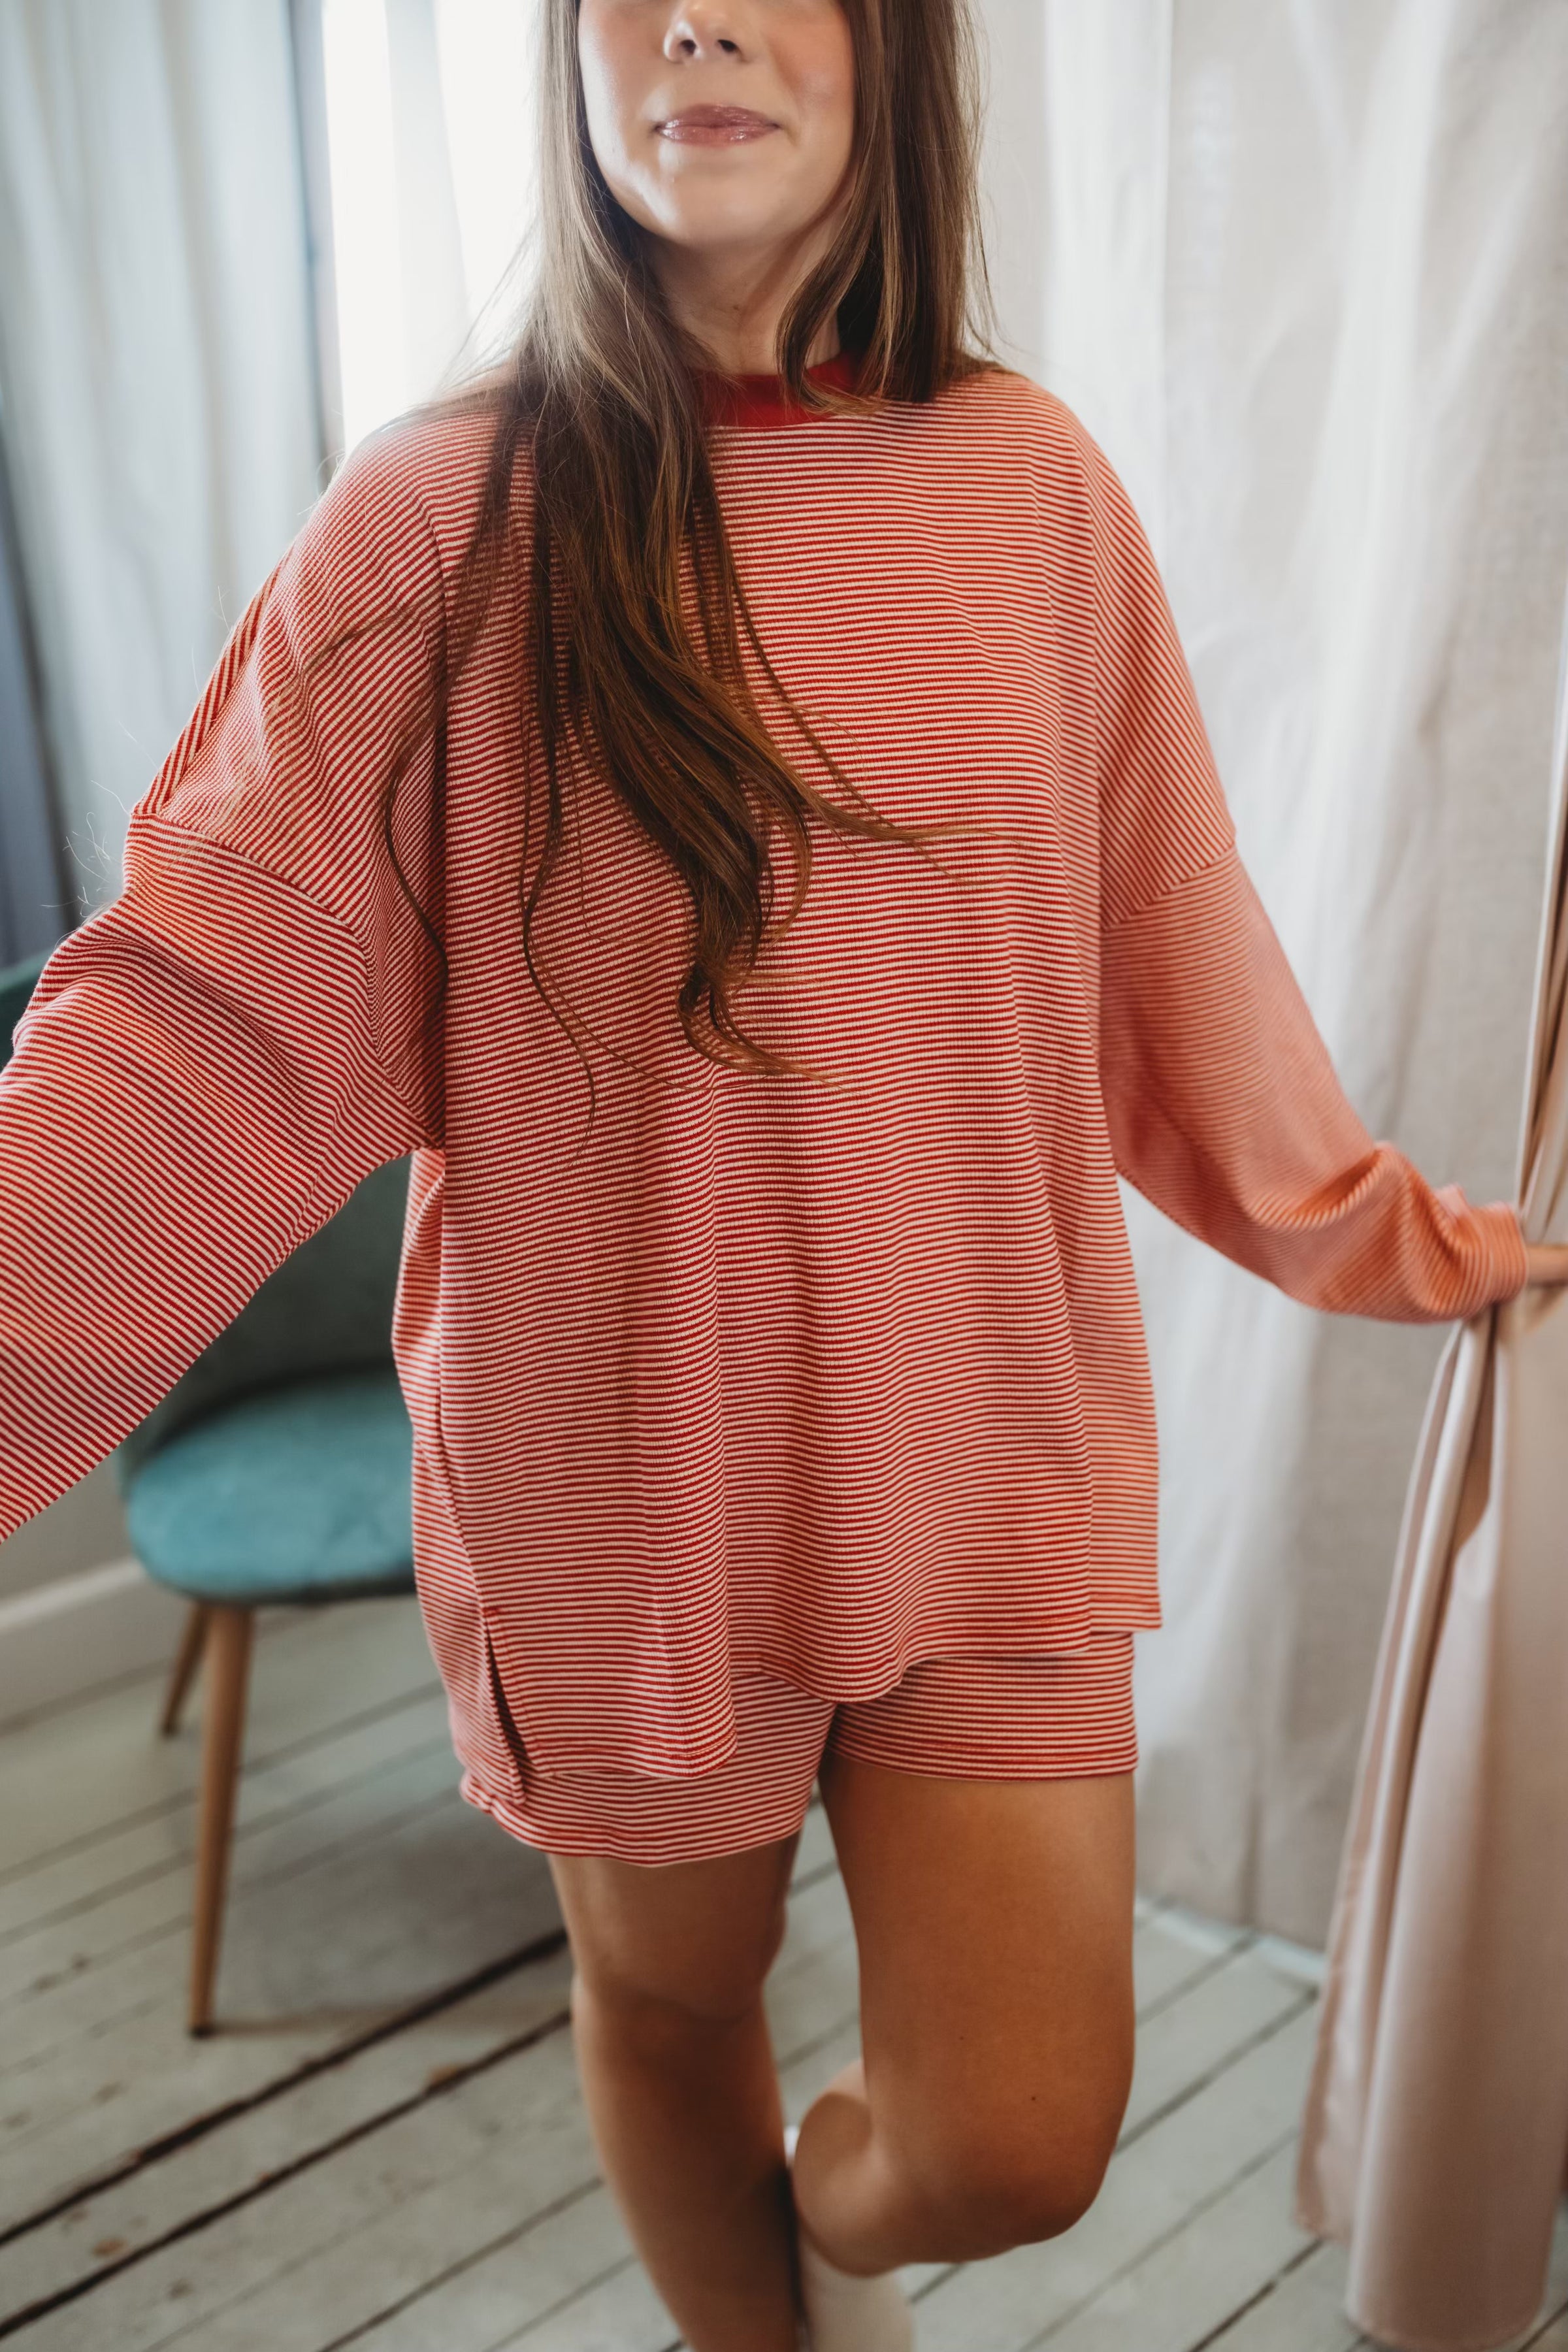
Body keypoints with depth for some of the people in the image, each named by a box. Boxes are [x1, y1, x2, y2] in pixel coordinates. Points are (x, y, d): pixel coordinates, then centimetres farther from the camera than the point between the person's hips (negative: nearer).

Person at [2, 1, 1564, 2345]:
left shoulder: (1030, 484, -2)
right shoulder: (442, 520, -8)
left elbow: (1169, 952, 8)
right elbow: (214, 1022, -12)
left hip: (996, 1455, 2)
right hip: (625, 1477, -1)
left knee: (1014, 2146, 5)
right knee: (667, 1994, 20)